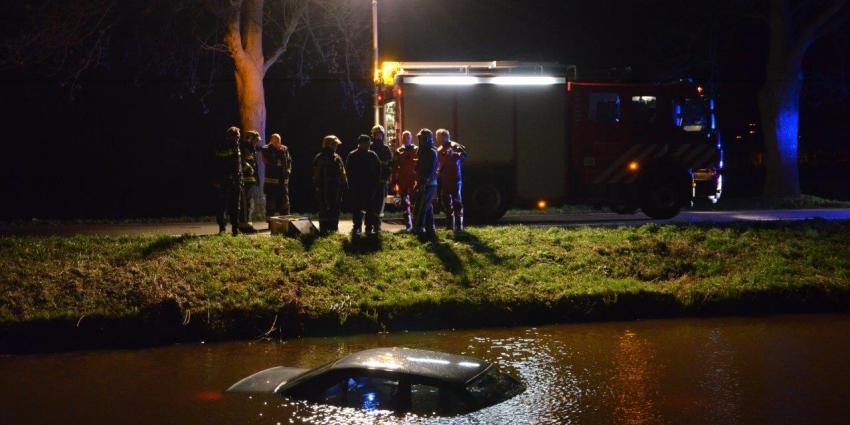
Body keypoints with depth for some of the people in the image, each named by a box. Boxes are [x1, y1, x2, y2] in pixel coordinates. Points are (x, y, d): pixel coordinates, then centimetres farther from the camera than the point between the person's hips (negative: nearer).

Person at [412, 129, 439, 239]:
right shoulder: (424, 151, 16)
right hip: (424, 184, 10)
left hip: (428, 185, -10)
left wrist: (424, 183, -26)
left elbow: (431, 170, -21)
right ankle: (430, 231, 18)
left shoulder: (431, 152, -13)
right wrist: (418, 181, 15)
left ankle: (419, 230, -9)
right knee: (428, 208, 13)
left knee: (419, 209, -11)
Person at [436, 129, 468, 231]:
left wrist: (454, 154, -39)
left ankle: (459, 225, -6)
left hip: (455, 179, -8)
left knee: (457, 202, -7)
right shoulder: (440, 150, 18)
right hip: (444, 180, 8)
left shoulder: (455, 146, -6)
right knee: (446, 202, 10)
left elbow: (464, 155, -22)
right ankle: (450, 224, 17)